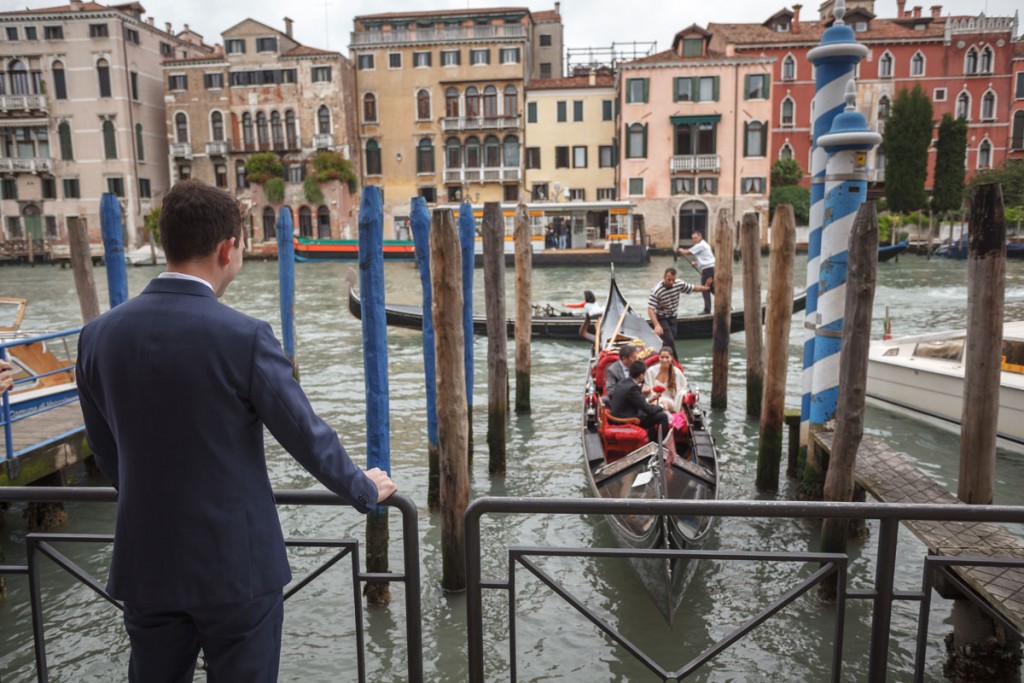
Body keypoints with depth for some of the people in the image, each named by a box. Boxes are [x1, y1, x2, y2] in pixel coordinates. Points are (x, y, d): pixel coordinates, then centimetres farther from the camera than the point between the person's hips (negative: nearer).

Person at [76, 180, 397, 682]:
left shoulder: (99, 335, -4)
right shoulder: (244, 337, -20)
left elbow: (105, 453, 8)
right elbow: (308, 436, -12)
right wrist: (365, 490, 5)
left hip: (146, 564, 5)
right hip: (236, 564, -4)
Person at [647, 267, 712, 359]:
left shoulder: (679, 284, -10)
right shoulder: (656, 291, -28)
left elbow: (692, 288, 9)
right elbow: (650, 310, -31)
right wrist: (656, 325, -41)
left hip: (672, 317, 6)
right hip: (660, 318, -6)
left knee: (669, 341, 10)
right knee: (669, 341, -15)